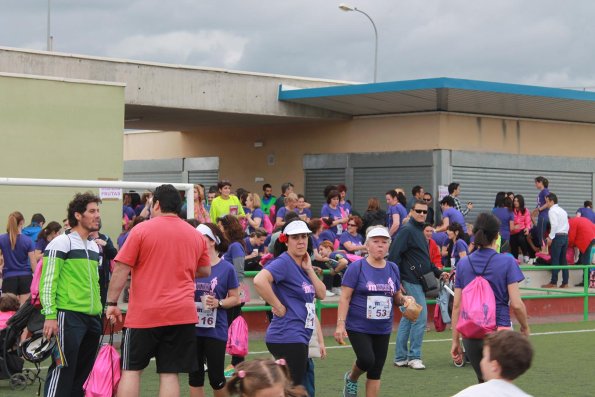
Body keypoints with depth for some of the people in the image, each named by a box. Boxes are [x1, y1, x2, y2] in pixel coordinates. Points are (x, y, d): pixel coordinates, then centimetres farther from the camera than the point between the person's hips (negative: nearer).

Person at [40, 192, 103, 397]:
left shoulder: (94, 246, 18)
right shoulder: (61, 243, -6)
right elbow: (47, 282, -10)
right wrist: (50, 316, -17)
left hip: (92, 318, 8)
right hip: (68, 316, -8)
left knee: (83, 373, 9)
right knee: (62, 372, -11)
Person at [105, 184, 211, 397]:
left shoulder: (141, 229, -2)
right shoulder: (195, 235, 9)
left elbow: (121, 270, -6)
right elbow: (205, 271, 20)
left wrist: (112, 303, 0)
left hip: (144, 313, -3)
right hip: (182, 313, 3)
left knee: (131, 369, 7)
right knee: (170, 373, 3)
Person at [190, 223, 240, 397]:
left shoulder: (226, 268, -6)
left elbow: (235, 298, 0)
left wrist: (219, 303, -16)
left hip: (215, 330, -2)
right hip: (193, 328, 3)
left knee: (216, 377, 3)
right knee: (195, 376, 7)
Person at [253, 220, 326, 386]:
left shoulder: (303, 265, 15)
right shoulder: (284, 262, -12)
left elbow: (321, 294, 11)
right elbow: (259, 280, -30)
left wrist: (309, 269, 1)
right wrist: (279, 307, -21)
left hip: (299, 337, 9)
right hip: (287, 337, -9)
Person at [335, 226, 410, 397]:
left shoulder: (393, 269, 7)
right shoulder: (357, 267, -7)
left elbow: (397, 297, 17)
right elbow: (345, 298, -9)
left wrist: (404, 300, -6)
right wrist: (340, 324, -18)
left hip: (383, 329, 4)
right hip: (358, 327, -4)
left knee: (375, 373, 5)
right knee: (367, 360, -20)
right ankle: (351, 378, 14)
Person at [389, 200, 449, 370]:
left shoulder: (419, 231, 18)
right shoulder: (407, 230, -12)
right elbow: (393, 256, -17)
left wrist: (439, 273, 17)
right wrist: (397, 282, -20)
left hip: (418, 282, 10)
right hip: (411, 282, -10)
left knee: (408, 319, 11)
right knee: (420, 318, -9)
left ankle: (400, 357, 15)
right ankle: (414, 356, -2)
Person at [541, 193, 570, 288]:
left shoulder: (552, 210, -6)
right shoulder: (563, 211, 19)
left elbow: (554, 225, -17)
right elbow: (567, 226, 15)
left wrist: (550, 237, -14)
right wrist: (564, 235, 18)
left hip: (557, 236, -8)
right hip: (565, 236, 8)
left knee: (555, 260, -5)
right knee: (563, 260, 9)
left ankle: (553, 282, -5)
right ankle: (565, 282, 7)